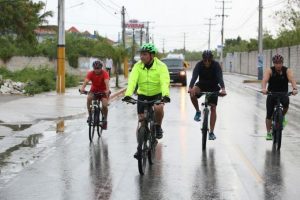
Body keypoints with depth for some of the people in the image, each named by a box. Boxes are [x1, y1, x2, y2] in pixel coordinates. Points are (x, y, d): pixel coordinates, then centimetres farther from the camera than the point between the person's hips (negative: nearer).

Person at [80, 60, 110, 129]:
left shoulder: (105, 73, -21)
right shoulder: (90, 73, -17)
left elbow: (107, 82, -38)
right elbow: (86, 81, -33)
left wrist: (107, 90, -58)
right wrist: (82, 88, -54)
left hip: (103, 91, -1)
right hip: (94, 90, 1)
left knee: (104, 105, -21)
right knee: (89, 98, -31)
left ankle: (105, 119, 6)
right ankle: (90, 115, -14)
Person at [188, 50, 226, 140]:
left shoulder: (216, 65, -22)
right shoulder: (199, 65, -20)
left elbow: (220, 78, -33)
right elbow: (194, 77, -31)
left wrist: (223, 89, -51)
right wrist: (190, 88, -50)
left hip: (213, 87, 0)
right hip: (202, 85, 1)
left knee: (213, 108, -7)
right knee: (193, 93, -32)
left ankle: (211, 132, 0)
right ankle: (198, 112, -8)